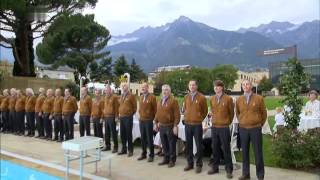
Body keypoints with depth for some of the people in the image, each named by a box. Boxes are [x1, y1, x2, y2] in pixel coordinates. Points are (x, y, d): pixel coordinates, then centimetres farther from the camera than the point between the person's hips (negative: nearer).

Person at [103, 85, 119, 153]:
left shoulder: (114, 97, -6)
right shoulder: (105, 97, 15)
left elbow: (117, 107, -9)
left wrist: (116, 116, -14)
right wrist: (102, 116, 16)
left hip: (112, 117, -7)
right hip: (106, 117, 7)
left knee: (113, 133, -3)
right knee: (106, 133, 11)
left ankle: (115, 147, 3)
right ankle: (107, 146, 22)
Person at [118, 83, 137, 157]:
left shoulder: (131, 96, -5)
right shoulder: (121, 96, 16)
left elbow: (134, 107, -2)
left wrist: (131, 114, 3)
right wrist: (120, 113, 16)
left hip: (128, 117, -7)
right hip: (121, 117, 7)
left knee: (128, 134, -4)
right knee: (122, 134, 11)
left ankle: (130, 150, 5)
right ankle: (124, 149, 22)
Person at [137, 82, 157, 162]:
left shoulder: (152, 97, -8)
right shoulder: (141, 97, 10)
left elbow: (155, 109, -6)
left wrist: (153, 118, -3)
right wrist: (141, 115, 13)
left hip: (148, 121, -5)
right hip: (141, 120, 6)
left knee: (149, 139, 1)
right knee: (143, 138, 13)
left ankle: (151, 155, 12)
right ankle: (143, 154, 24)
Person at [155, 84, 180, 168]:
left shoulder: (173, 101, -9)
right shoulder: (159, 101, 14)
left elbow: (177, 114, -13)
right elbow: (157, 113, 20)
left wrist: (175, 126, -17)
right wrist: (156, 122, 14)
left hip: (170, 126, -7)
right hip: (161, 126, 7)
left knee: (171, 144, 3)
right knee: (164, 144, 15)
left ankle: (172, 160, 14)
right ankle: (166, 159, 28)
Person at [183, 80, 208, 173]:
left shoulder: (201, 97, -4)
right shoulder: (186, 97, 9)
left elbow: (205, 111, 5)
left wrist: (200, 119, 6)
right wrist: (187, 116, 12)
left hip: (197, 125, -4)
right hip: (187, 124, 4)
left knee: (198, 145, 1)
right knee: (188, 145, 10)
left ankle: (199, 164, 12)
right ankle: (190, 163, 22)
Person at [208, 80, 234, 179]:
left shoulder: (228, 99, -6)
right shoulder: (212, 99, 7)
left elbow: (231, 112, 4)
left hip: (224, 128, -4)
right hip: (214, 127, 4)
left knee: (226, 149, 2)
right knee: (215, 148, 10)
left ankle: (229, 169, 13)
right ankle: (215, 167, 22)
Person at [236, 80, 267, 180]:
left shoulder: (259, 98, -2)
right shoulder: (239, 100, 5)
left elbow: (263, 113, 7)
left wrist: (260, 124, 11)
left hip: (255, 129, -2)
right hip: (243, 129, 2)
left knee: (258, 152, 3)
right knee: (245, 152, 8)